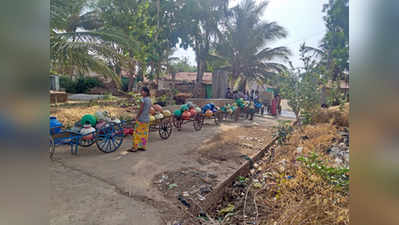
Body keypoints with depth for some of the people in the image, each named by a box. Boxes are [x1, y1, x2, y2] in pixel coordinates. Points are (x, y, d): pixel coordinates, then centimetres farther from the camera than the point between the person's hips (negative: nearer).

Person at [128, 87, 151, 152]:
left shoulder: (143, 99, -16)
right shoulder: (149, 100, 8)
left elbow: (141, 110, -15)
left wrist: (137, 117, -5)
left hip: (141, 119, -8)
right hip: (147, 119, 8)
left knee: (137, 133, 0)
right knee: (145, 133, 12)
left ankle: (135, 147, 6)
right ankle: (143, 147, 20)